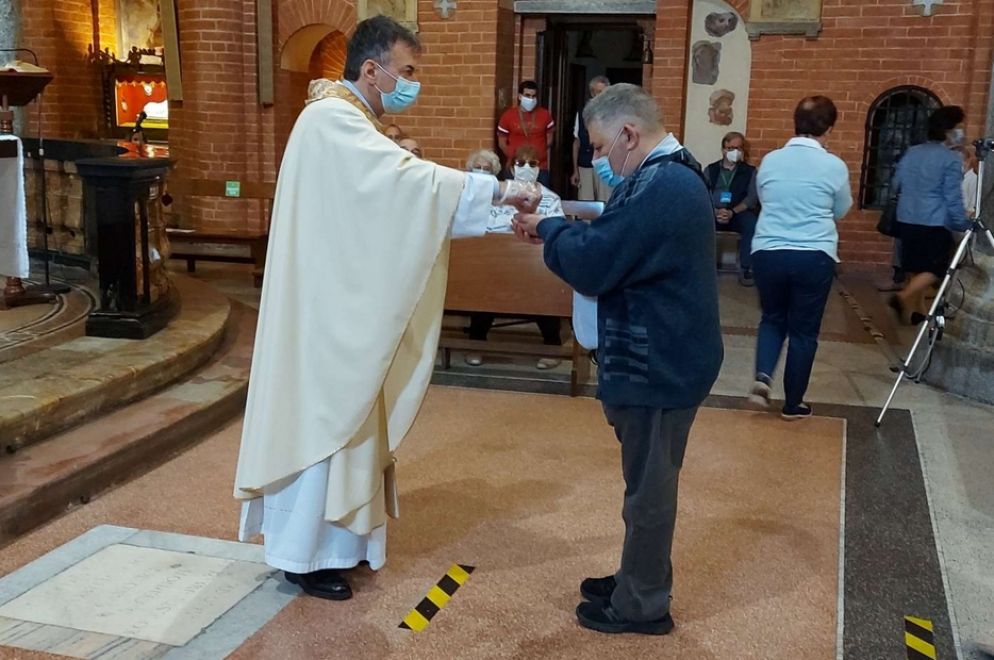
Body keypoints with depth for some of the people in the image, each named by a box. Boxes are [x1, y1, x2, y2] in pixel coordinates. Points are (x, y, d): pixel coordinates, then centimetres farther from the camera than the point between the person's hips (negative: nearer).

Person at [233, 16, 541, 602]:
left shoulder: (351, 123, 15)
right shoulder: (332, 120, -18)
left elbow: (392, 204, 9)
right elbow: (406, 178, -31)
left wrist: (488, 211, -1)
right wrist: (496, 190, -28)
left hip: (347, 306, 10)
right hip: (325, 309, -10)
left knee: (343, 418, 17)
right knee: (321, 420, 0)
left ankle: (332, 537, 31)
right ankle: (306, 554, 14)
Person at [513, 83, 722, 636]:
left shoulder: (660, 187, -24)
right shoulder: (674, 176, 11)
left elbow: (592, 265, -24)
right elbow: (620, 246, 13)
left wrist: (548, 229, -7)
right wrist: (562, 228, 0)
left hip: (657, 365, -10)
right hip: (663, 358, 10)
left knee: (649, 486, 3)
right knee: (649, 481, 20)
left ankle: (642, 605, 18)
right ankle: (639, 580, 35)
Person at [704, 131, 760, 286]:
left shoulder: (750, 171, 11)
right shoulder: (711, 169, 14)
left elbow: (752, 198, -2)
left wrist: (732, 212, -19)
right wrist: (715, 211, -19)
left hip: (738, 214, -1)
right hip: (714, 213, 1)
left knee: (751, 223, -34)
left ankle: (746, 269, -25)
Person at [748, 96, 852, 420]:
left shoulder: (770, 160, 3)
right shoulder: (834, 166, -4)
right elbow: (841, 211, 10)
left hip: (767, 253, 2)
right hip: (814, 257, -2)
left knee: (772, 319, 22)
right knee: (803, 330, 9)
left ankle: (762, 376, 1)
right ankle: (793, 404, 17)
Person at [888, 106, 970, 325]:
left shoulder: (911, 152, 8)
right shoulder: (951, 158, -11)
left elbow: (896, 184, 16)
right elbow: (953, 197, -11)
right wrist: (963, 224, -2)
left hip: (906, 219, 7)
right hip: (934, 222, -7)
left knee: (917, 267, 16)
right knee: (935, 269, 2)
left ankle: (918, 309, 21)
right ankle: (905, 297, -17)